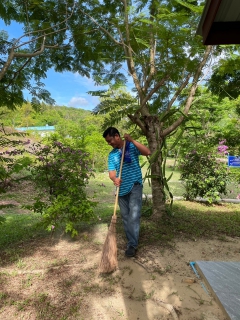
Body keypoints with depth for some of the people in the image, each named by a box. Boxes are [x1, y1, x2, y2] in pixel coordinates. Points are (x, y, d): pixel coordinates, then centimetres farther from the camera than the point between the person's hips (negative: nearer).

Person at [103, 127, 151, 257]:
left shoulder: (132, 146, -3)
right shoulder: (111, 155, 6)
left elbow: (147, 152, -19)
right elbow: (111, 172, -6)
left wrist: (132, 140, -23)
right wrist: (114, 179, -29)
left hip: (135, 187, -5)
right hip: (122, 189, 5)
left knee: (134, 216, -8)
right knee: (125, 217, 12)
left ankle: (132, 245, 4)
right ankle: (131, 241, 26)